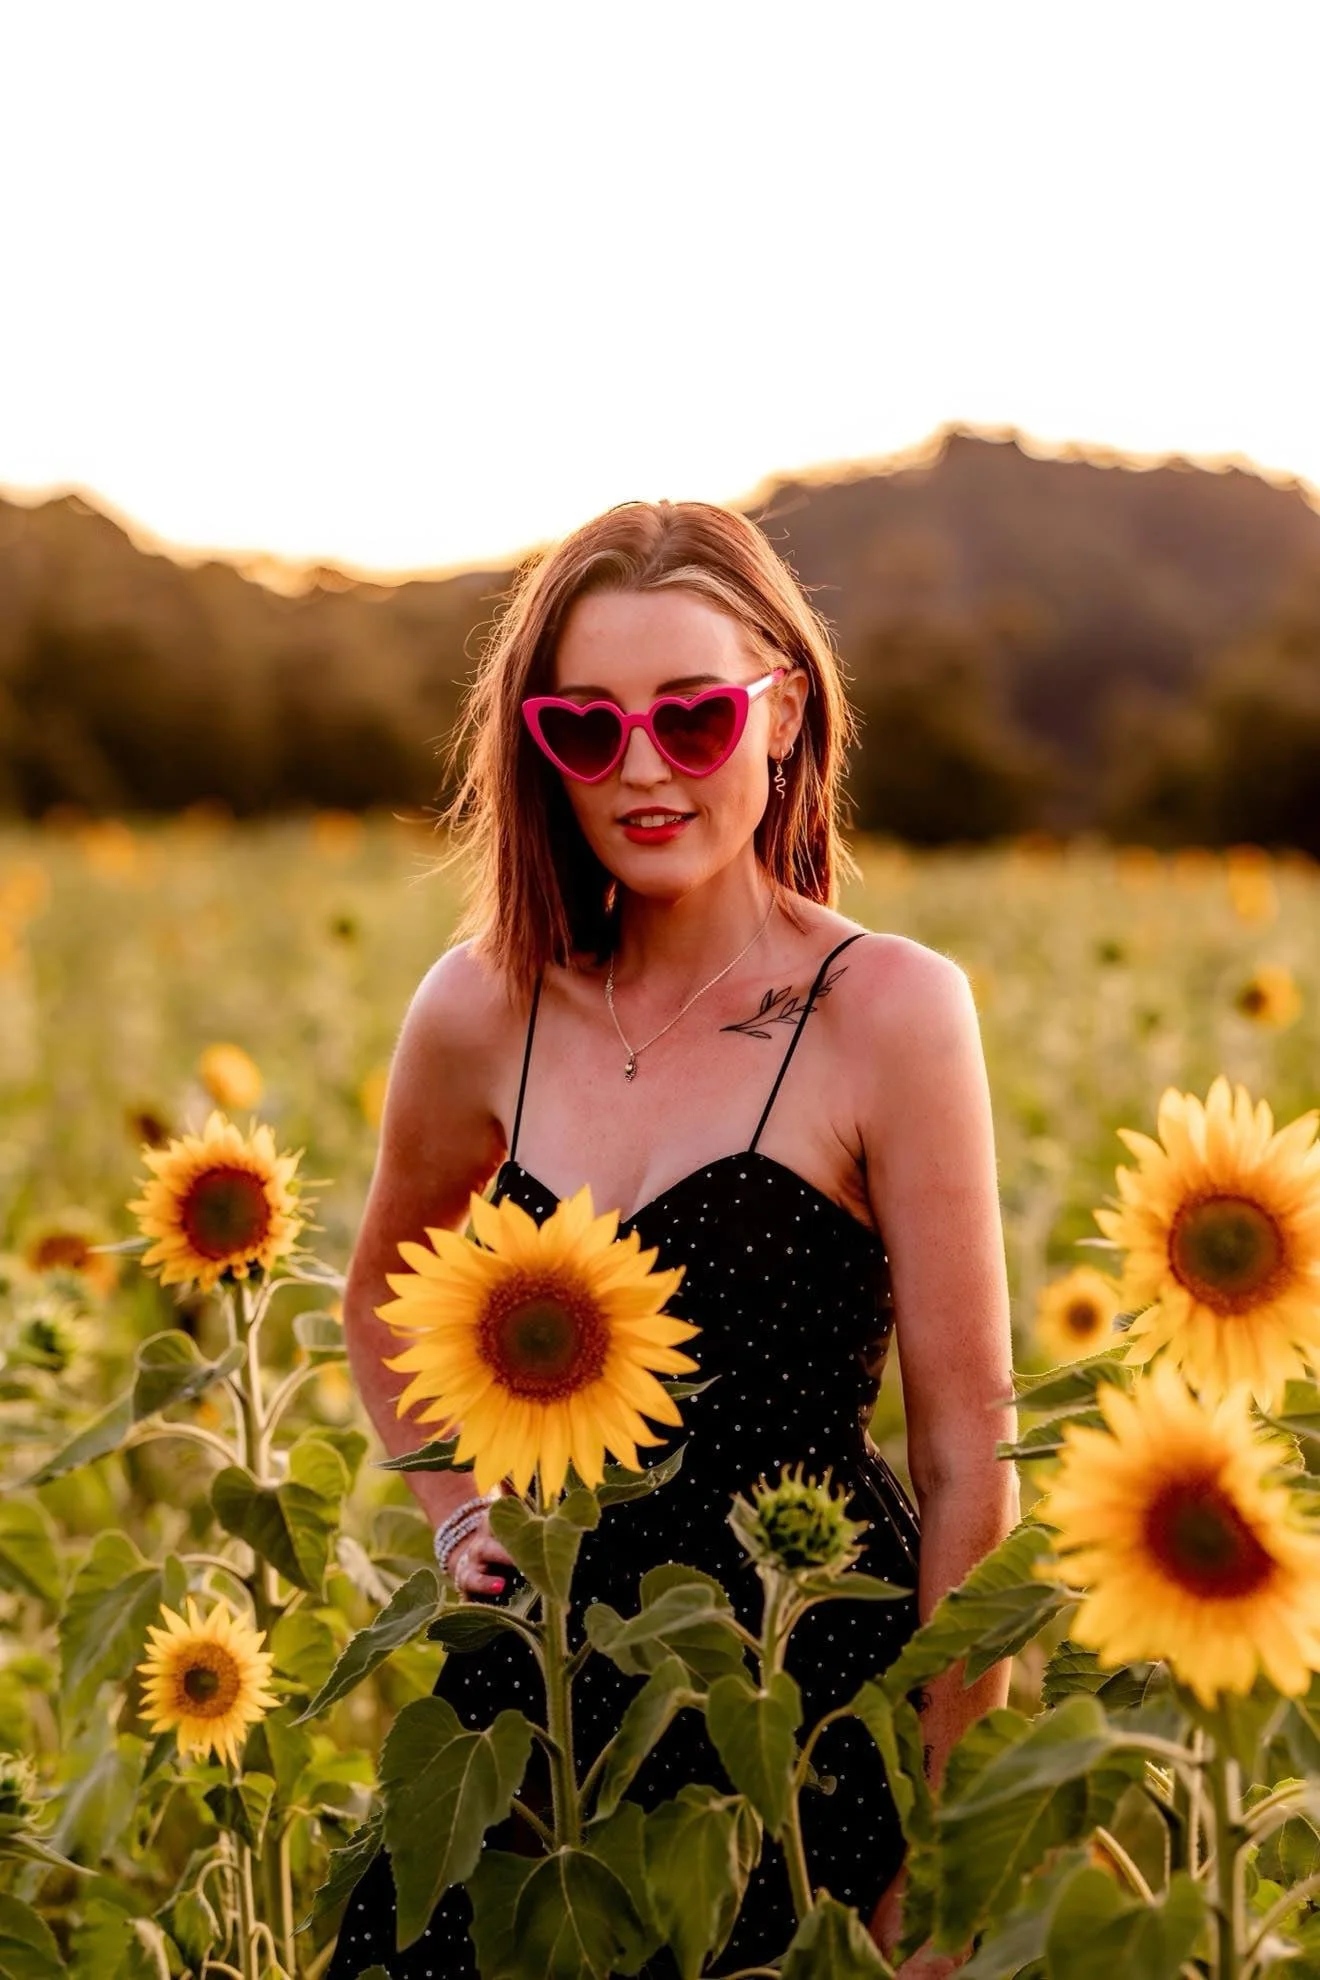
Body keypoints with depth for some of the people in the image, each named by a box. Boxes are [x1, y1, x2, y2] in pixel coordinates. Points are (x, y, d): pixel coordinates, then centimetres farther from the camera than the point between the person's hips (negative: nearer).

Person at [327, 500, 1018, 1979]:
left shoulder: (890, 1009, -12)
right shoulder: (482, 1008, 1)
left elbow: (967, 1459, -9)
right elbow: (384, 1294, 22)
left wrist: (943, 1854, -8)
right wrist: (457, 1511, 7)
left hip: (808, 1694, -4)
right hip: (539, 1682, 4)